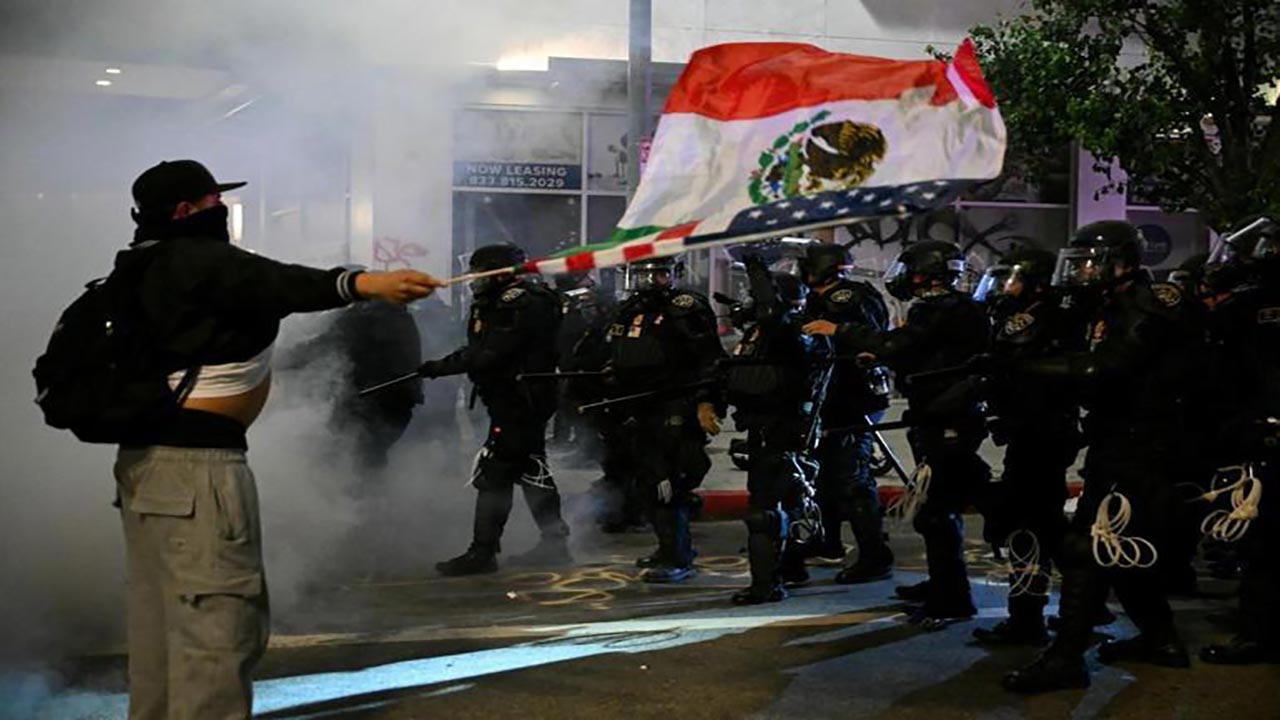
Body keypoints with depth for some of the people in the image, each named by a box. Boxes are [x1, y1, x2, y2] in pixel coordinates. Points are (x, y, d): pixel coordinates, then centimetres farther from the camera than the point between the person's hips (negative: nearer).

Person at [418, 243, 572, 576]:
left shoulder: (521, 305, -18)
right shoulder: (506, 303, 17)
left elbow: (488, 356, -24)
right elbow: (478, 349, 17)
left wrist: (440, 367, -19)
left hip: (518, 401, -11)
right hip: (520, 401, 11)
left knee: (493, 474, -10)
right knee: (531, 470, 18)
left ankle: (483, 552, -7)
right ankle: (555, 542, 27)